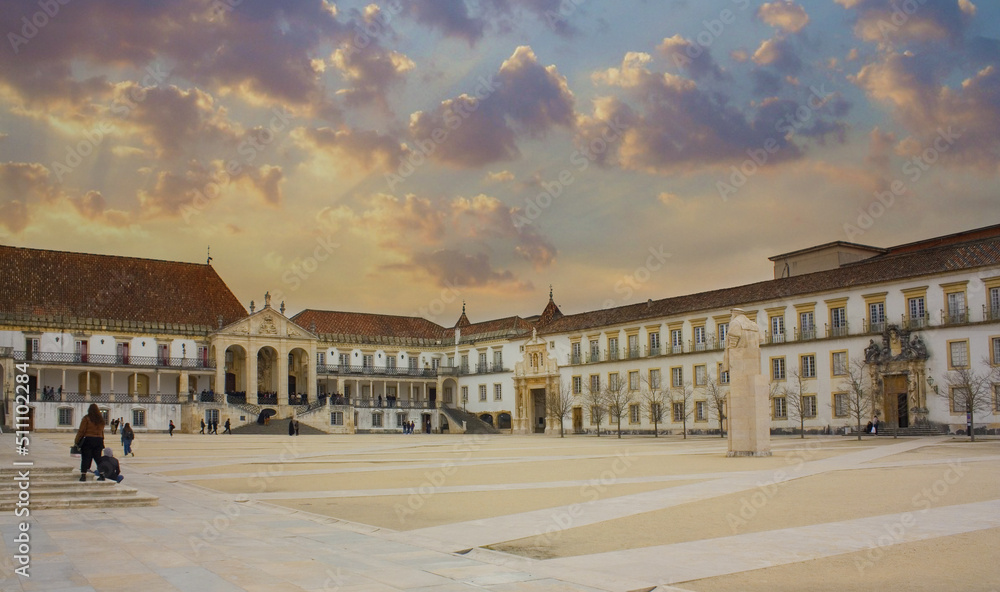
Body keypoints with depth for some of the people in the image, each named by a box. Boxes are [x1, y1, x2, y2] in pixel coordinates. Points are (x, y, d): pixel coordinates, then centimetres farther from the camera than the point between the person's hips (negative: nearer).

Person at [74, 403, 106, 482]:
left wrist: (76, 441, 0)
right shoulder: (101, 419, 10)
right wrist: (102, 441, 14)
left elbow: (81, 431, -6)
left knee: (85, 458, -1)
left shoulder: (86, 418, -5)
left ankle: (83, 475, -9)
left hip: (88, 439, -4)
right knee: (98, 458, 10)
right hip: (99, 440, 4)